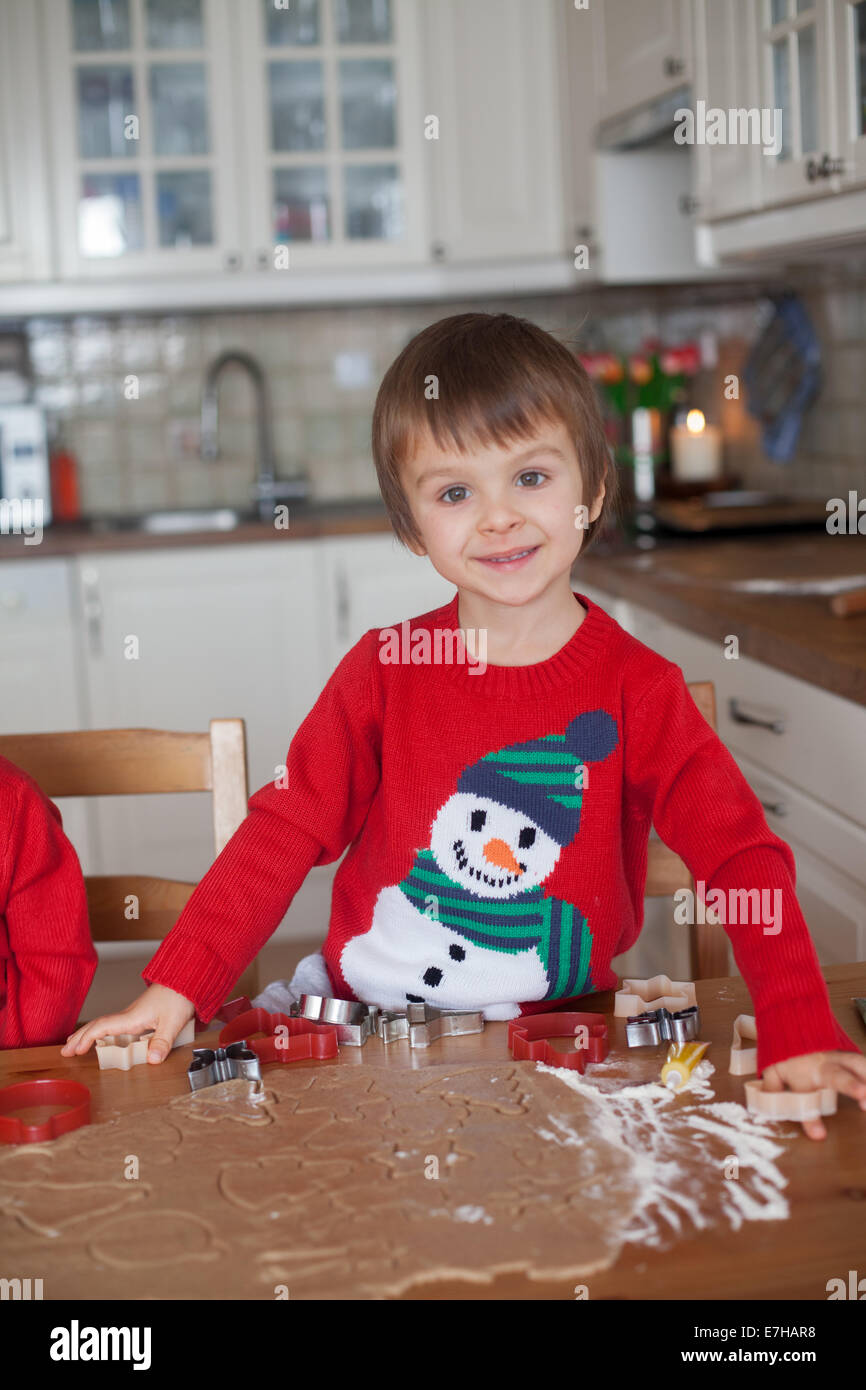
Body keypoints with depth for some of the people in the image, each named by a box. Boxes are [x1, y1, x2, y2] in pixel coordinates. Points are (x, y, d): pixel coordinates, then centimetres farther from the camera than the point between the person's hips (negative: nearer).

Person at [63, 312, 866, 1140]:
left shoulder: (633, 686, -6)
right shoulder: (385, 668, -2)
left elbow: (741, 855, -11)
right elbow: (287, 828, -2)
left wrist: (799, 1033, -24)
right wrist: (176, 986, -11)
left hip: (559, 1034, 0)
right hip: (363, 1019, 1)